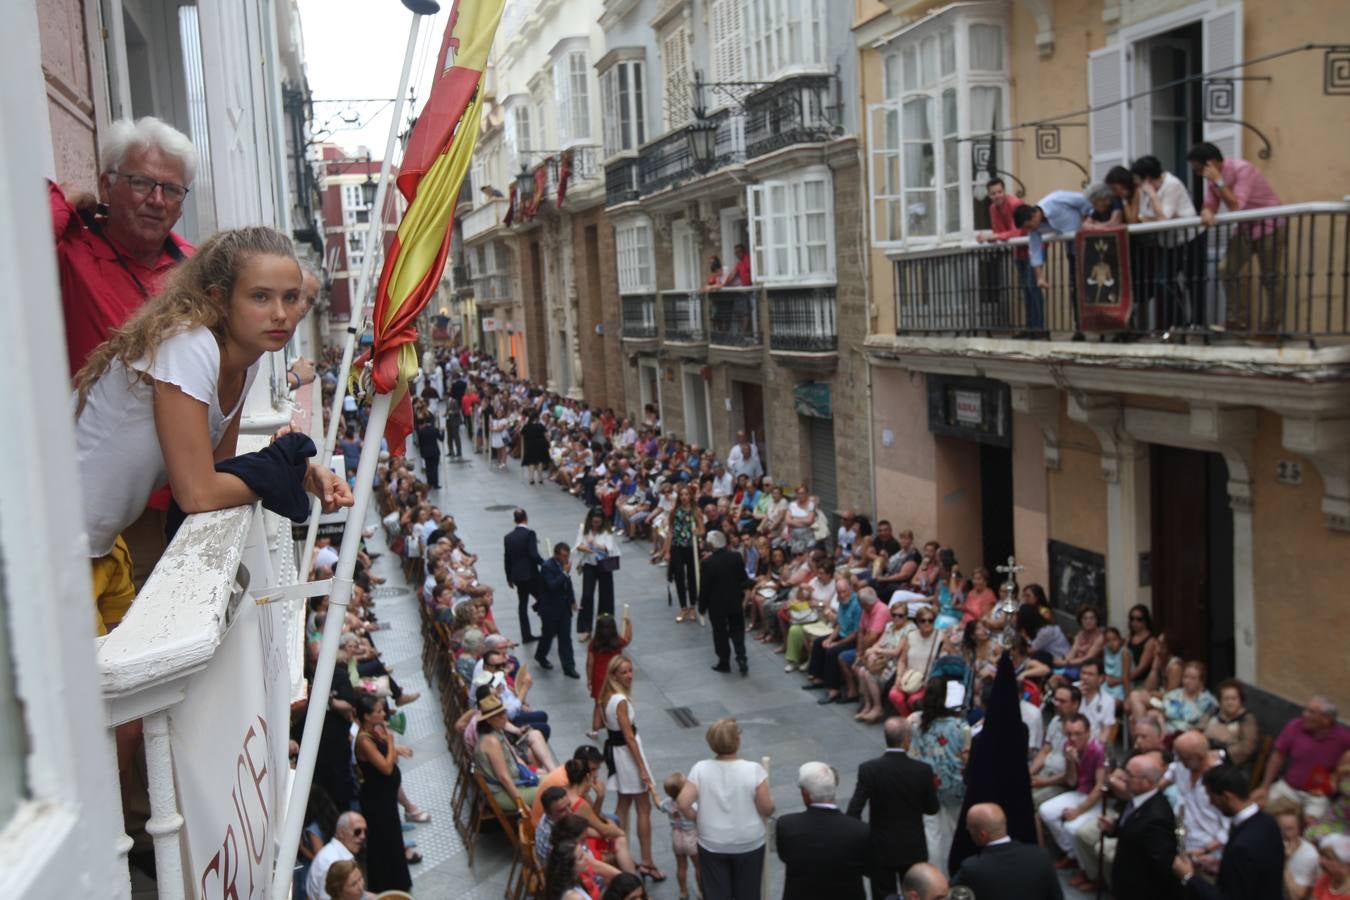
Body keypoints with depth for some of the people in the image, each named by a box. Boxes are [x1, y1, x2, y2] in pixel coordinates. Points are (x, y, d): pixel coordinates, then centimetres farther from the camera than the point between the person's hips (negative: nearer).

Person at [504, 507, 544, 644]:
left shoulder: (508, 537, 5)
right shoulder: (529, 533, -12)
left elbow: (507, 559, 9)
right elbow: (534, 554, -20)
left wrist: (509, 578, 18)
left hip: (517, 576, 6)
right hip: (530, 574, -6)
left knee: (523, 604, 12)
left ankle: (526, 635, 14)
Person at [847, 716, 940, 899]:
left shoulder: (869, 769, -16)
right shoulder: (923, 770, -13)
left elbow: (854, 810, -16)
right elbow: (932, 808, -1)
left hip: (880, 849, -1)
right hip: (913, 848, 1)